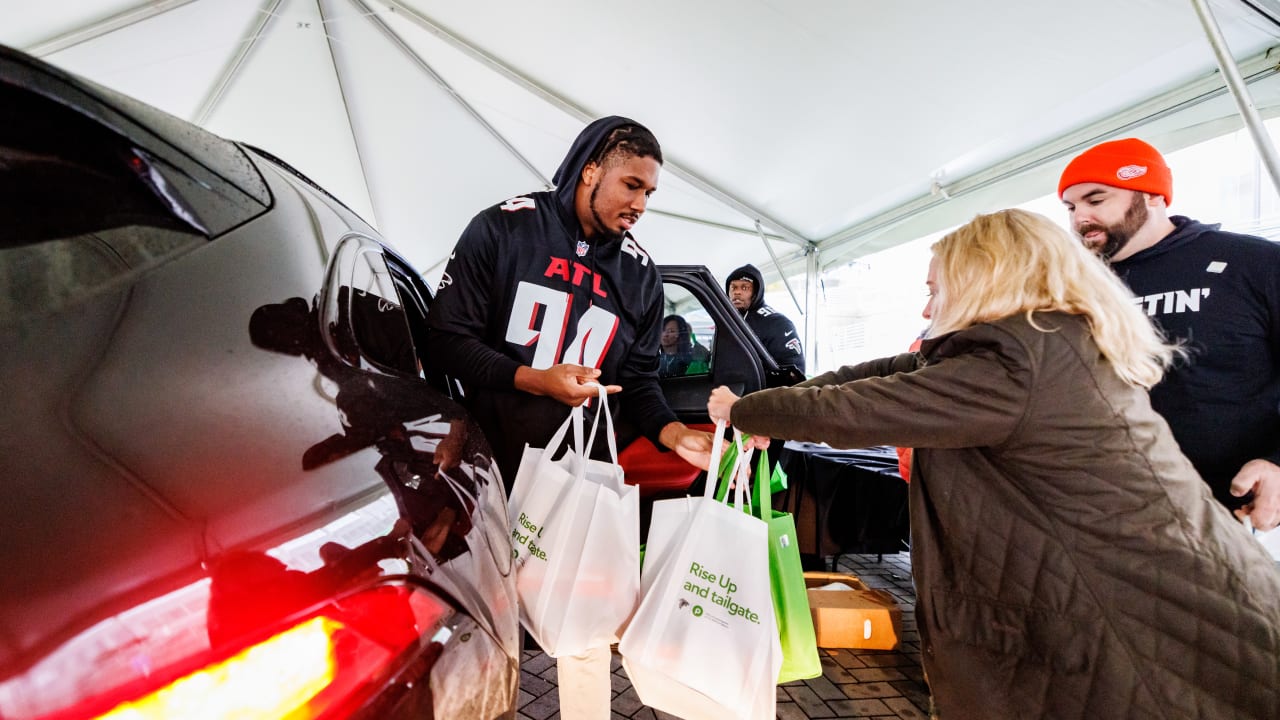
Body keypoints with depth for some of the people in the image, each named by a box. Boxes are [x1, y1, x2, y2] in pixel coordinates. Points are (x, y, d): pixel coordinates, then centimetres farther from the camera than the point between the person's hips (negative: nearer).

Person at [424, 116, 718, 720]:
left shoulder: (641, 274, 4)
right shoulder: (506, 226, -6)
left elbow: (638, 377, 7)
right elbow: (446, 337, -9)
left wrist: (673, 434, -12)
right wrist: (536, 379, -22)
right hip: (489, 465, -2)